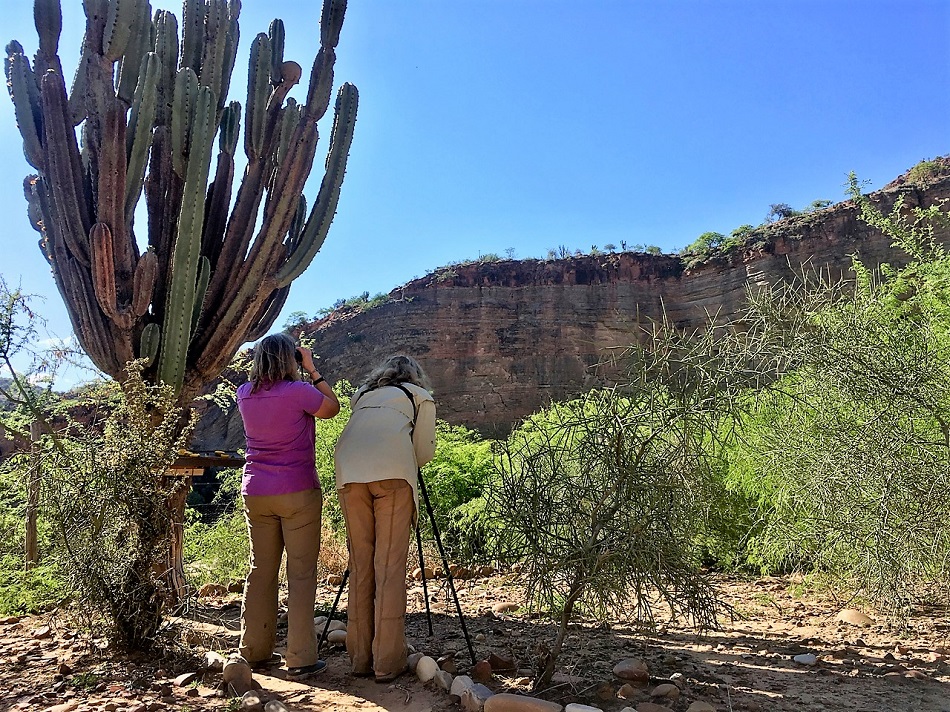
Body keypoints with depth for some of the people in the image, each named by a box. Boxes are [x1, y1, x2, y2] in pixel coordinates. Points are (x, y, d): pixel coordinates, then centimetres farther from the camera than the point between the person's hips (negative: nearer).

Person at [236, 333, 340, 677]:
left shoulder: (244, 394, 4)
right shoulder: (298, 392, -13)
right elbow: (332, 407, 4)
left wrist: (304, 374, 16)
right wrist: (313, 370, 6)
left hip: (255, 492, 6)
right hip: (297, 493, -5)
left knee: (260, 570, 14)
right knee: (301, 573, 1)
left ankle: (255, 651, 22)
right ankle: (300, 657, 4)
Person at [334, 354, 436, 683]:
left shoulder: (362, 393, 32)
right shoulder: (421, 397, 21)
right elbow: (424, 452, 14)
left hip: (350, 473, 4)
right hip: (393, 473, -3)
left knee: (360, 564, 8)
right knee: (389, 565, -2)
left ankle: (360, 658, 12)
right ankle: (387, 662, -2)